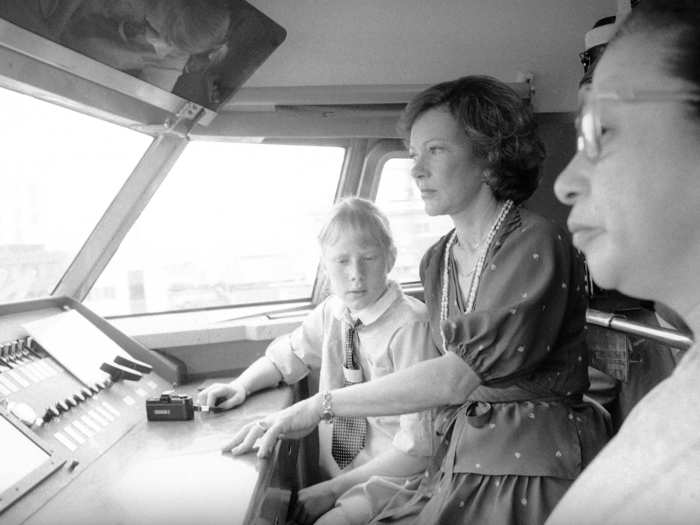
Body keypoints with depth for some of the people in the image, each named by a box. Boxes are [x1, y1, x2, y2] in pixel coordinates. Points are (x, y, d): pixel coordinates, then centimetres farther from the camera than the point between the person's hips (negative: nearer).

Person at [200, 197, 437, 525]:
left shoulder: (409, 326, -17)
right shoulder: (332, 313, 1)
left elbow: (417, 449, -18)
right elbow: (285, 356, 17)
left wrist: (334, 488, -18)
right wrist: (240, 386, -3)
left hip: (392, 480, -5)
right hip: (334, 476, 6)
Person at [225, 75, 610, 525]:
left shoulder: (538, 245, -14)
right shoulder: (437, 261, 8)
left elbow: (462, 376, -21)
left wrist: (323, 405, -21)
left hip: (532, 472, -5)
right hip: (458, 463, 6)